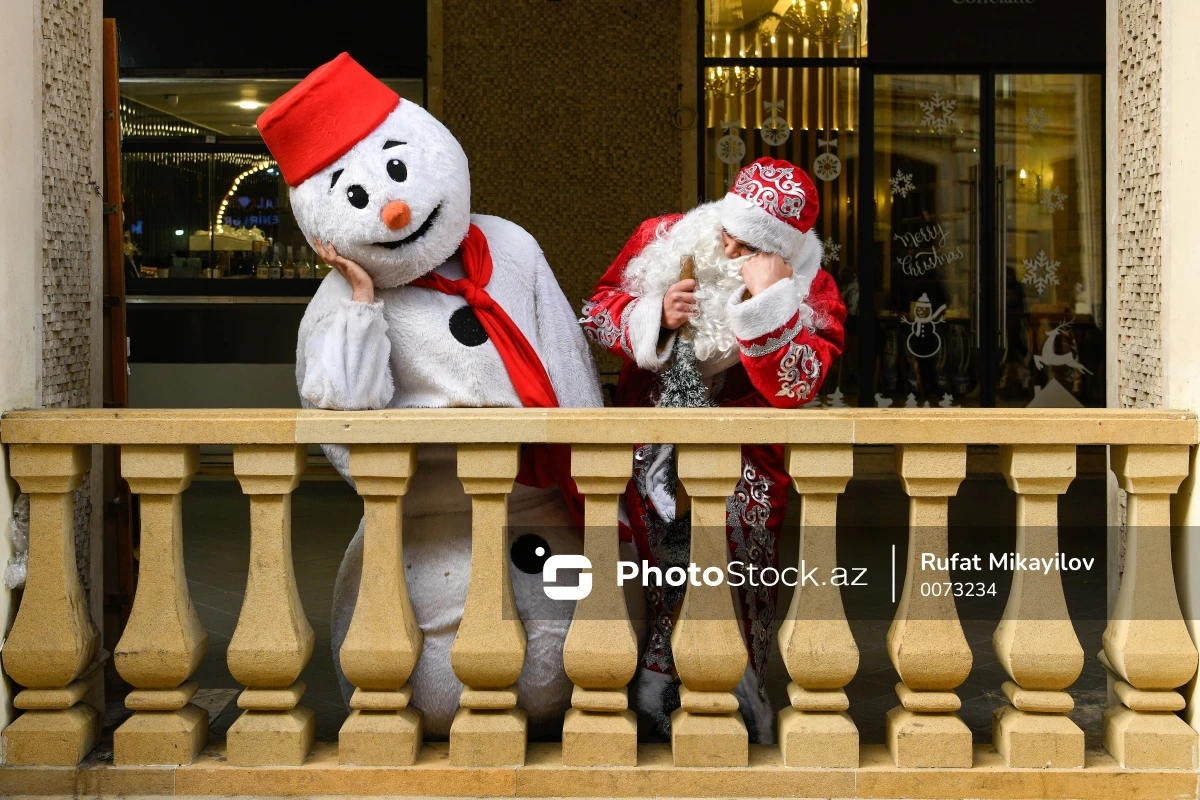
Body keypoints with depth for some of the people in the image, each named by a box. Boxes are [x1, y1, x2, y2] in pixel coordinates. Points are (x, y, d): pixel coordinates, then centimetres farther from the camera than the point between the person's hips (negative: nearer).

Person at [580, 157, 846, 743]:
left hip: (739, 474, -2)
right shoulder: (661, 239, -2)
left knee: (732, 602, 0)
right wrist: (654, 316, -17)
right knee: (637, 593, 5)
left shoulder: (809, 292, -9)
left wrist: (768, 300, -29)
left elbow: (794, 389, -22)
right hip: (647, 459, 2)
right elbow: (597, 310, 3)